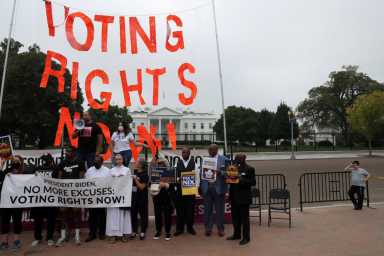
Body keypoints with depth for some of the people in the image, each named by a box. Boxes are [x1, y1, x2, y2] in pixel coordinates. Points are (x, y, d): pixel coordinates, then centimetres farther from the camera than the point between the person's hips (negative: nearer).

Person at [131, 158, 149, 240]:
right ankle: (134, 231, 22)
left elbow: (142, 187, -18)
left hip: (142, 197, -6)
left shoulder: (145, 175, -13)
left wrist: (135, 179, -24)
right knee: (133, 214, 11)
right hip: (134, 196, 6)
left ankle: (142, 232, 14)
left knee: (143, 214, 4)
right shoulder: (135, 172, 6)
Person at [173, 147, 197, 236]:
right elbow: (175, 175, 5)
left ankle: (190, 227, 20)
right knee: (180, 209, 6)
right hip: (179, 189, 2)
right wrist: (175, 187, -4)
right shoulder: (178, 163, 6)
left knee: (190, 209, 6)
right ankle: (179, 228, 16)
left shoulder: (194, 162, -1)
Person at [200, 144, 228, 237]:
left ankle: (220, 229, 19)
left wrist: (219, 172, -24)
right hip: (207, 187, 2)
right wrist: (201, 187, 2)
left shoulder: (224, 159, 1)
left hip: (219, 187, -2)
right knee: (207, 209, 6)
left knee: (219, 210, 6)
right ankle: (208, 228, 18)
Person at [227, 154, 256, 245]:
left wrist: (242, 180, -21)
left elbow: (253, 182, -11)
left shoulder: (249, 169, -6)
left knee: (244, 217, 3)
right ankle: (236, 234, 30)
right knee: (235, 216, 14)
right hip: (234, 196, 6)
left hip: (244, 197, -6)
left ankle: (246, 237, 15)